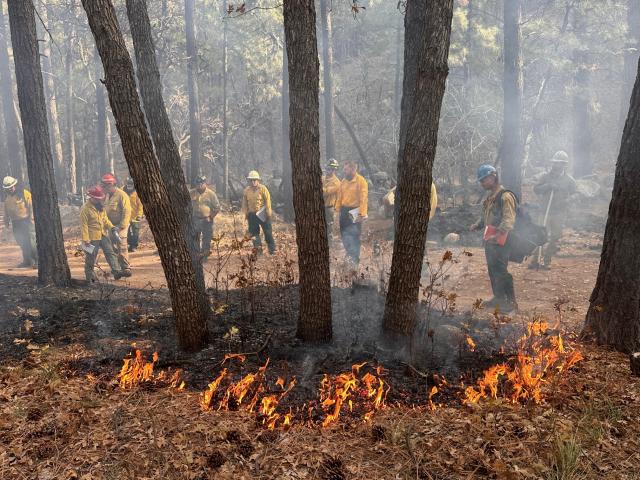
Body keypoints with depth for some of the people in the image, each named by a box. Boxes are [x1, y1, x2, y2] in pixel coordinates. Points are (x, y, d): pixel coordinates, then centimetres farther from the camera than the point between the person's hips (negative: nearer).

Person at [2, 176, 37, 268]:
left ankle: (37, 260, -4)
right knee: (22, 243, 8)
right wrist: (6, 222, 20)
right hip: (16, 223, 6)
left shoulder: (24, 193, -9)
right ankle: (27, 261, 15)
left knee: (31, 241, -10)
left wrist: (32, 218, -16)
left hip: (27, 221, -6)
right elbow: (6, 211, 21)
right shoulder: (7, 197, 11)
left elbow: (32, 206, -11)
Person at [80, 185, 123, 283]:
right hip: (92, 237, -7)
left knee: (110, 253, 0)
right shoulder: (85, 208, -15)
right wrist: (86, 240, -18)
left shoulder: (100, 206, 9)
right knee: (90, 257, 5)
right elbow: (83, 225, -15)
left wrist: (111, 227, 0)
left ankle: (117, 272, -3)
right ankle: (89, 277, 18)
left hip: (103, 235, 7)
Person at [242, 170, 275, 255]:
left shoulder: (263, 189, -6)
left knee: (267, 232, 0)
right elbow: (244, 203, 13)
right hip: (252, 215, 4)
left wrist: (268, 213, -10)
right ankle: (258, 248, 10)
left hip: (262, 214, -4)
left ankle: (272, 249, 8)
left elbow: (267, 201, -7)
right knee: (254, 232, 3)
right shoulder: (246, 190, 6)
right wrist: (246, 213, 8)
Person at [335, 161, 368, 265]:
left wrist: (362, 214, -25)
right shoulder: (343, 181, 5)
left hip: (355, 210, -6)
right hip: (344, 210, 6)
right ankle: (349, 252, 32)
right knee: (343, 233, 13)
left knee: (354, 235, 4)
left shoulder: (361, 180, -15)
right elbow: (340, 196, 10)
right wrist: (338, 210, 6)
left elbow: (364, 198, -19)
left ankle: (355, 257, 17)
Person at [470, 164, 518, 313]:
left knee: (500, 270, -8)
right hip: (489, 240, 9)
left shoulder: (505, 196, -15)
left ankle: (511, 301, 1)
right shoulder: (489, 197, 15)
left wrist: (499, 233, -38)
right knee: (492, 270, 15)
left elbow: (509, 219, -25)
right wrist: (477, 225, 10)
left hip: (501, 241, -9)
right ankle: (498, 298, 27)